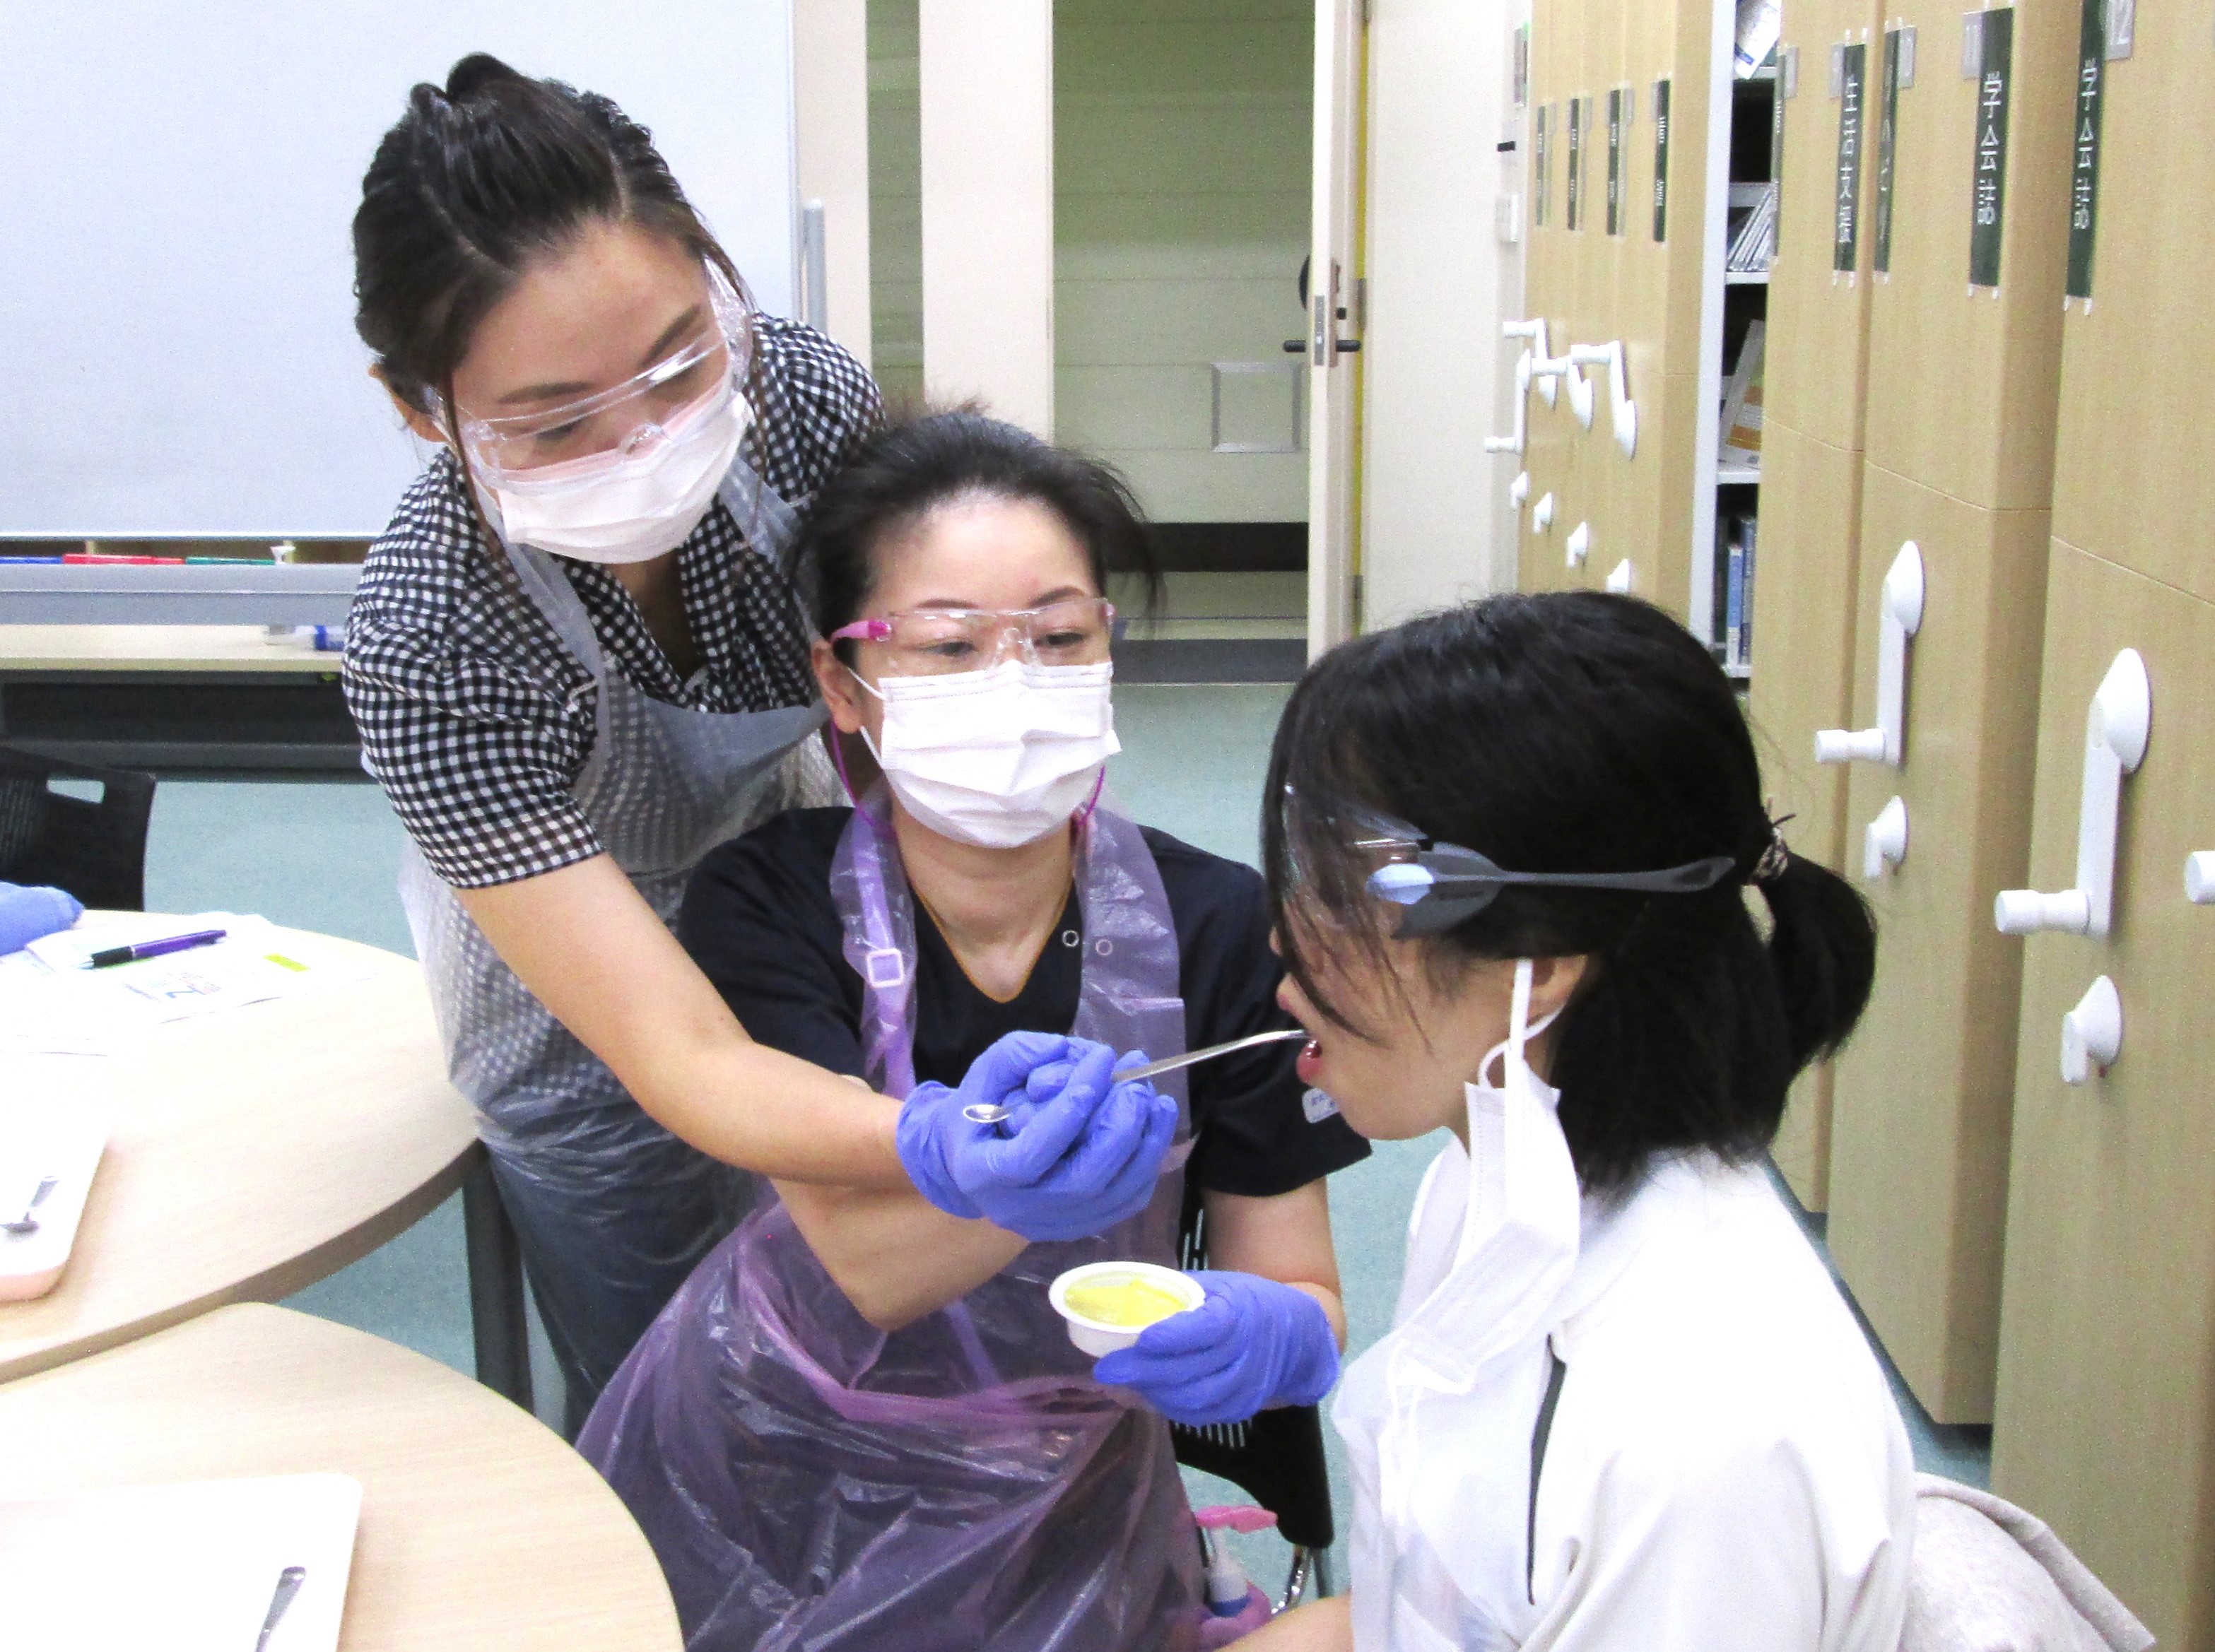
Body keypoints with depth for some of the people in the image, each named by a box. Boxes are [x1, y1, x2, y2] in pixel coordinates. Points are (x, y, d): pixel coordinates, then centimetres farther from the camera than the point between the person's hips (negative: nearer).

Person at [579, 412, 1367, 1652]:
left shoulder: (1222, 932, -13)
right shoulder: (768, 904, -13)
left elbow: (1305, 1295, -8)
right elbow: (861, 1267, -25)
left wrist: (1268, 1333, -31)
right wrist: (993, 1175, -46)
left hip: (1048, 1509, 0)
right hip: (769, 1473, 1)